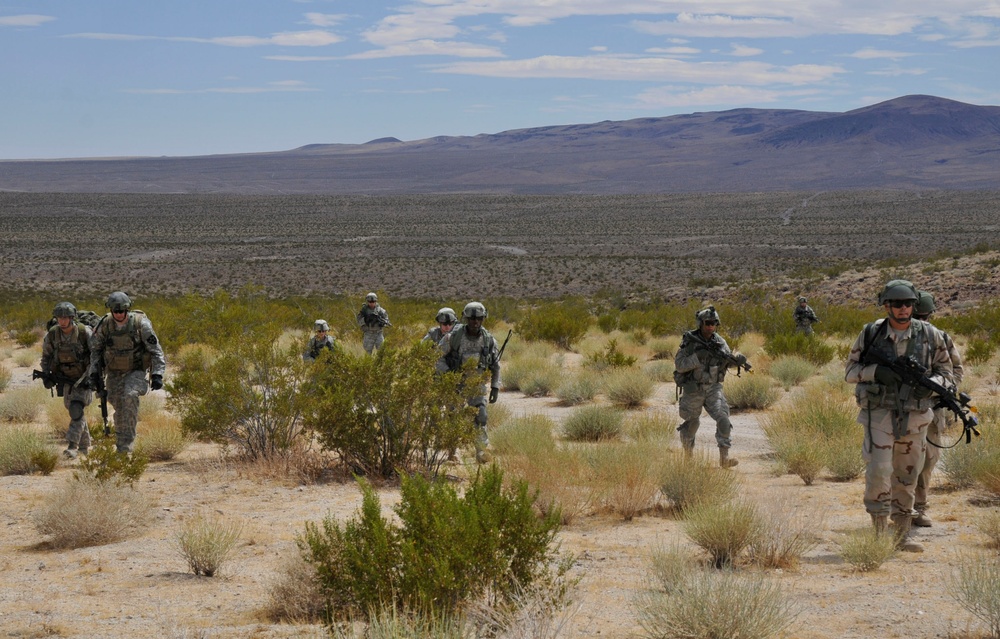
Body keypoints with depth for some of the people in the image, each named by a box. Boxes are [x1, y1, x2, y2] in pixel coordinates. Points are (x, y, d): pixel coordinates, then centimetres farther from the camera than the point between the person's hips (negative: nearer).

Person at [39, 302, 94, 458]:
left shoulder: (85, 332, -22)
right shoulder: (52, 335, -12)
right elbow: (46, 356, 4)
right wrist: (46, 376, -9)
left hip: (84, 379, -4)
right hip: (66, 379, 4)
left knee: (76, 409, -21)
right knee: (75, 411, 14)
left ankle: (72, 446, -23)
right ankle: (85, 445, 31)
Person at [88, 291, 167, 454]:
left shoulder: (140, 323, -17)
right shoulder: (105, 324, -8)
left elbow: (156, 350, -13)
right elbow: (95, 349, 7)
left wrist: (157, 374, -20)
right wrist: (95, 373, 0)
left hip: (136, 371, -4)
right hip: (114, 373, 4)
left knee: (130, 396, -29)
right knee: (118, 407, 2)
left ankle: (128, 440, -23)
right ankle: (121, 445, 19)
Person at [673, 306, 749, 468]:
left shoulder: (719, 341, 1)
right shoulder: (689, 341, -11)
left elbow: (728, 360, 9)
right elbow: (679, 365, -16)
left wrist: (737, 359, -14)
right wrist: (698, 357, -29)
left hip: (713, 388, 3)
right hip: (693, 389, -3)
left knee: (723, 418, -15)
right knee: (692, 423, 10)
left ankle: (724, 457, -17)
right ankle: (688, 454, 34)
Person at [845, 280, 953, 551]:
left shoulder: (929, 335, 2)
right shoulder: (870, 333, -1)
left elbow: (946, 372, 9)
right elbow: (850, 371, 3)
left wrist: (930, 383, -13)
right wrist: (875, 371, -16)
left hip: (915, 417, 2)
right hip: (880, 414, -2)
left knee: (907, 477, 10)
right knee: (878, 471, -14)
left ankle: (902, 534, 20)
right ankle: (879, 531, -3)